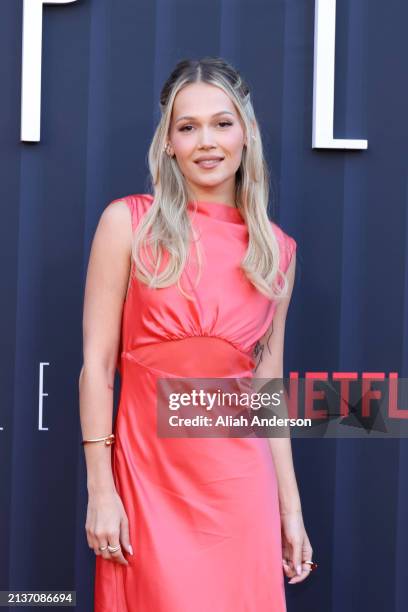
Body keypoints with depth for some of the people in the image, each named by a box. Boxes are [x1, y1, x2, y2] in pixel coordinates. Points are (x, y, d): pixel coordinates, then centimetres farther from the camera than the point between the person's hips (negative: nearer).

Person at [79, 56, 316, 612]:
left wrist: (291, 508, 8)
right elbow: (96, 363, -5)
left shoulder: (278, 250, 5)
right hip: (147, 469, -2)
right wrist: (100, 490, -8)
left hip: (241, 481, 3)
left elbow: (269, 387, 9)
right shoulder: (129, 223, -4)